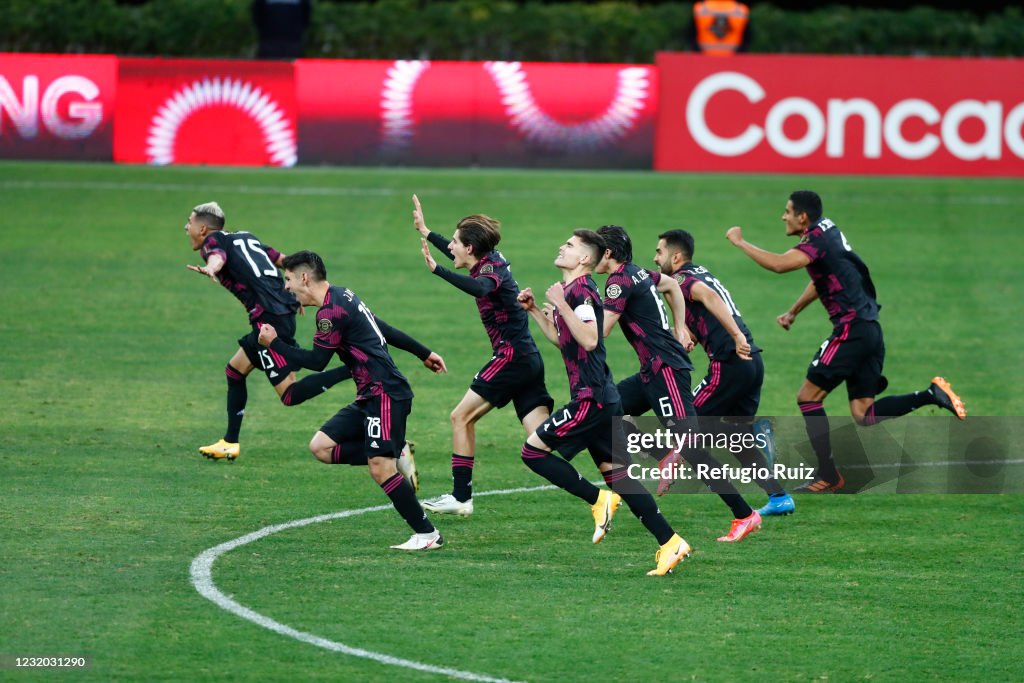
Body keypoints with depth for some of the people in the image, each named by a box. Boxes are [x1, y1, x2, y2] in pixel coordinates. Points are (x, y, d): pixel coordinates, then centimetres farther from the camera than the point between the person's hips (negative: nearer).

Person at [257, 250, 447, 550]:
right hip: (369, 398, 10)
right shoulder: (342, 296, 16)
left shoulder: (331, 311, -14)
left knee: (380, 468, -14)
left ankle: (427, 534, -8)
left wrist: (274, 343, -2)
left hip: (385, 394, -10)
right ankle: (396, 455, 5)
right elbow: (387, 330, 24)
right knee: (321, 446, 2)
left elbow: (316, 361, -12)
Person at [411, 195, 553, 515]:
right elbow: (461, 258, 36)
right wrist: (425, 232, 44)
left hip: (511, 355, -9)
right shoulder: (492, 260, 13)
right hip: (528, 358, 9)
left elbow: (480, 287, -39)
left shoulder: (492, 267, -13)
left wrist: (436, 269, -44)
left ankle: (461, 497, 0)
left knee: (461, 417, -1)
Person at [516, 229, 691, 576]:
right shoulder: (570, 290, 17)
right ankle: (670, 543, 6)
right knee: (615, 471, 9)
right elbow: (561, 339, 30)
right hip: (602, 396, 10)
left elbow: (589, 339, -26)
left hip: (591, 398, -10)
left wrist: (562, 305, -24)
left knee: (534, 450, -6)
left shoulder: (580, 290, -13)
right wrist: (533, 310, 24)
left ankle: (599, 500, -3)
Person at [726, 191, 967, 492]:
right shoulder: (827, 230, 17)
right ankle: (930, 394, -5)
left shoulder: (818, 240, -13)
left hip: (852, 329, -9)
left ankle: (828, 476, -1)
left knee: (808, 396, -2)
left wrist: (740, 242, -17)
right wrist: (793, 312, 27)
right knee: (863, 414, 6)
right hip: (870, 329, 9)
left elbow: (778, 264, -29)